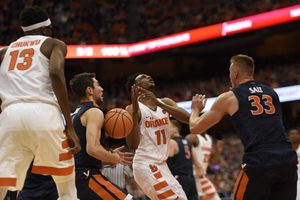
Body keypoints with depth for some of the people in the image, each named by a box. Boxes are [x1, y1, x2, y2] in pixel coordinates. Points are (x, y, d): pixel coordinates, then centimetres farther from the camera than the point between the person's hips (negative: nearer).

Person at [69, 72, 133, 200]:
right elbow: (93, 149, -21)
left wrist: (111, 154, 22)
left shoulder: (76, 115, 22)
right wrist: (115, 158, -5)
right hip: (87, 175, -10)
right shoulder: (94, 112, -8)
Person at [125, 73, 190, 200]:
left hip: (161, 165, 7)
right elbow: (133, 145, -19)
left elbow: (188, 118, -11)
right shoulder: (133, 109, -7)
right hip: (145, 165, -7)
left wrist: (158, 103, -20)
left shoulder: (165, 103, 9)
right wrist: (134, 112, -27)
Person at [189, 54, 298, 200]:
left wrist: (195, 109, 36)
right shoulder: (271, 93, 22)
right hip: (288, 158, 4)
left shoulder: (228, 97, 9)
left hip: (259, 161, -4)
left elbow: (195, 128, 15)